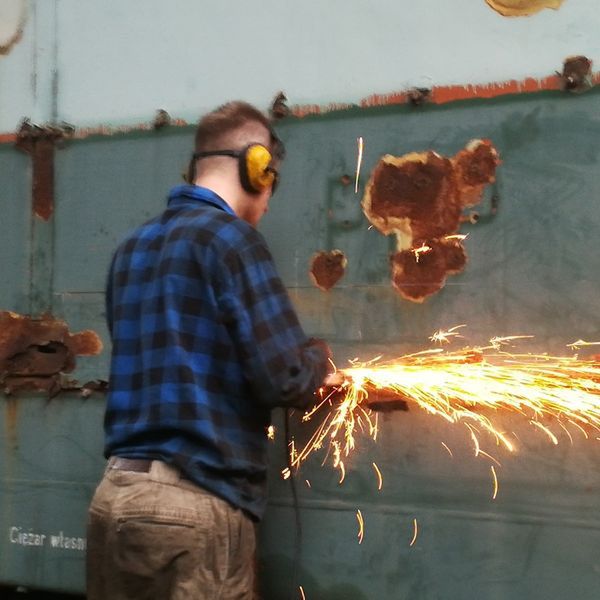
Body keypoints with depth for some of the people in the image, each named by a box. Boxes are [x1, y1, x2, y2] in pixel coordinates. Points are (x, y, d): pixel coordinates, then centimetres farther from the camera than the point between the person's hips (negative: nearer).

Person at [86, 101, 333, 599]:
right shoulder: (229, 238, -9)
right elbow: (285, 381, -13)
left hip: (115, 494, 7)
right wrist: (320, 356, 9)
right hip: (193, 502, -7)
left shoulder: (132, 249, 14)